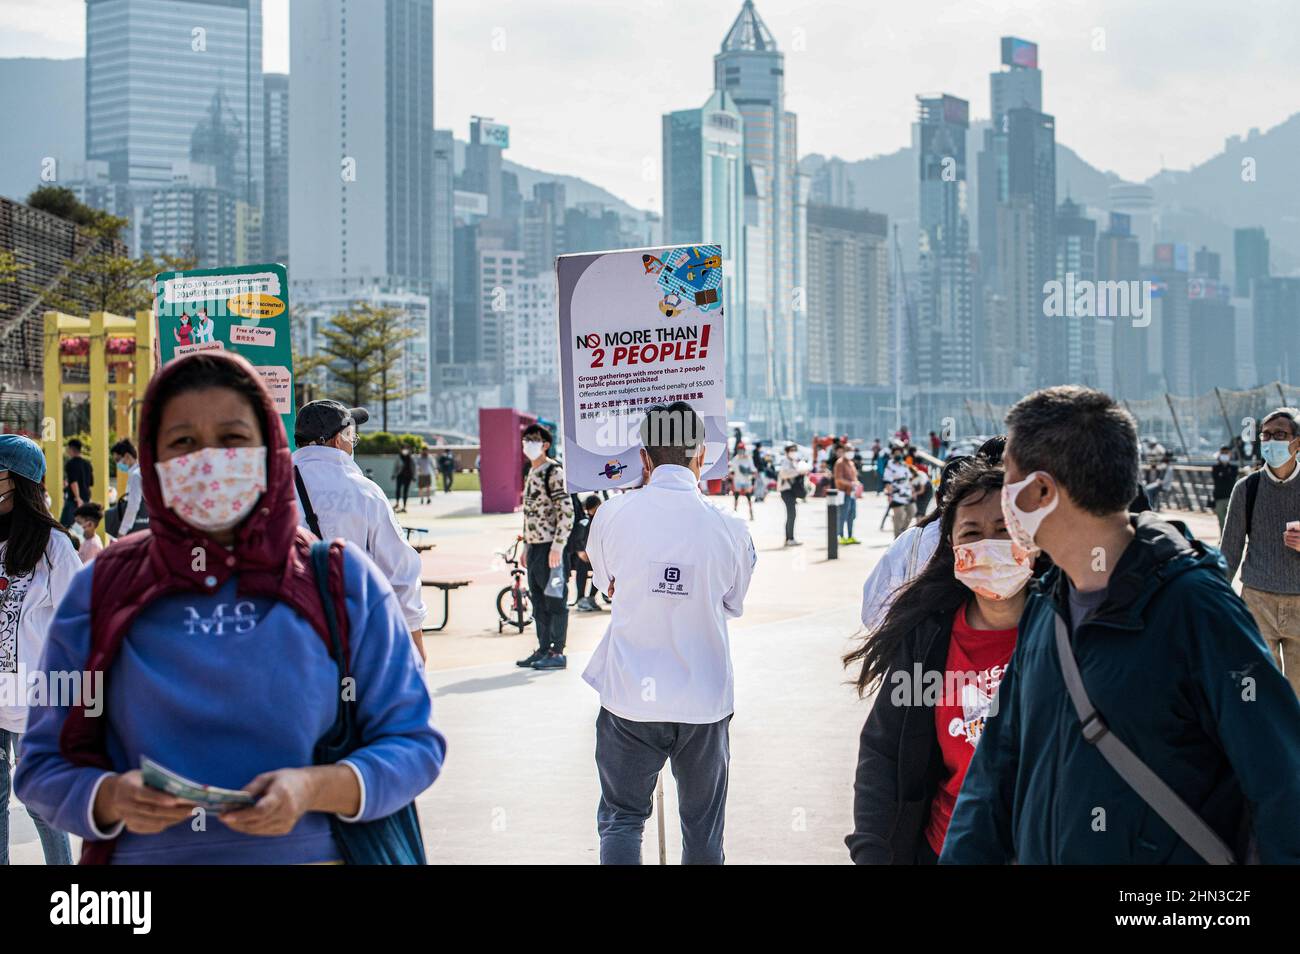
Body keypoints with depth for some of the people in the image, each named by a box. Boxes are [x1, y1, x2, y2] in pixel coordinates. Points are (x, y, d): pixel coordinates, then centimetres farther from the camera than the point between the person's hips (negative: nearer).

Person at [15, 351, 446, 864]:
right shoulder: (99, 590, 0)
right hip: (144, 853, 1)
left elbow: (414, 744, -4)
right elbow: (42, 763, 1)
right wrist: (108, 797, -20)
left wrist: (315, 788, -22)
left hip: (311, 851, 0)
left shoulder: (344, 579, -2)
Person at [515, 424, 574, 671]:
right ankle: (543, 649, 21)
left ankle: (557, 653, 3)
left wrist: (557, 547, -21)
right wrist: (527, 545, 20)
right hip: (535, 546, 9)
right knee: (538, 602, 13)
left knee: (555, 600, -2)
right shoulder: (531, 473, 16)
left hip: (551, 547, -9)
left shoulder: (554, 472, -12)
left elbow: (567, 512, -18)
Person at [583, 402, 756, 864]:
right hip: (705, 700, 1)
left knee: (620, 819, 11)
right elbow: (733, 604, 7)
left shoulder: (613, 514, -8)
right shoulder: (730, 529, -8)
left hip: (630, 699, 0)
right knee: (703, 830, 15)